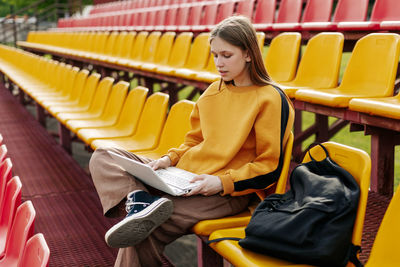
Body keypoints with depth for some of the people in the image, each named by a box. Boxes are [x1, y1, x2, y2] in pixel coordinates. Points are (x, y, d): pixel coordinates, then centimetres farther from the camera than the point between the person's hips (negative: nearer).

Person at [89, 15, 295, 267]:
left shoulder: (271, 99, -8)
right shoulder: (214, 91, 13)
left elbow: (269, 168, -9)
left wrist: (223, 182, -19)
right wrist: (170, 159, 3)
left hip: (226, 193, -8)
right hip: (182, 177, 8)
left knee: (144, 234, -31)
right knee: (103, 156, -8)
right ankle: (139, 200, -32)